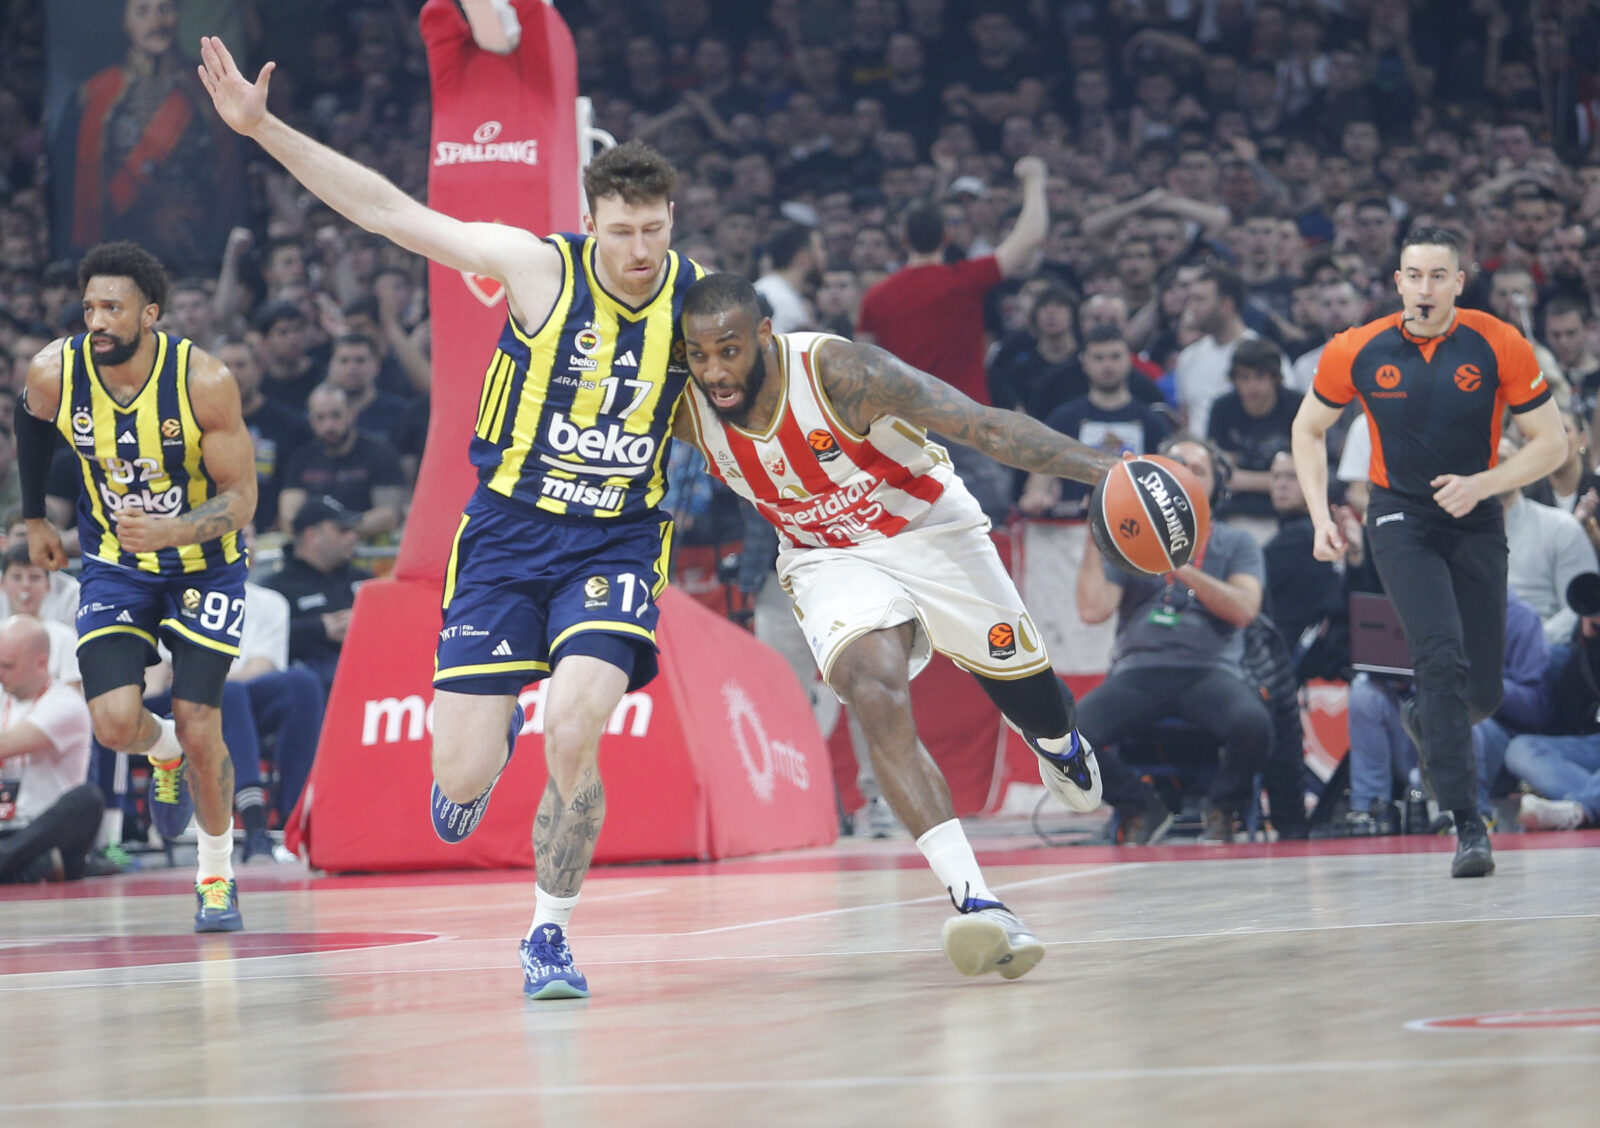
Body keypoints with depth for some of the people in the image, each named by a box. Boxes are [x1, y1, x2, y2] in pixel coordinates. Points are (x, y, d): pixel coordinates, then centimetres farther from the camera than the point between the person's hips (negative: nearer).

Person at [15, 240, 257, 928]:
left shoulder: (204, 381, -25)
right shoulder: (54, 372, -18)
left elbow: (240, 500, -20)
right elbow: (32, 426, 8)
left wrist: (168, 530, -38)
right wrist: (34, 518, 16)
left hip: (203, 562, -2)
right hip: (115, 565, 2)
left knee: (199, 731, -5)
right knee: (116, 724, -16)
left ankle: (217, 876, 21)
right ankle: (164, 753, 23)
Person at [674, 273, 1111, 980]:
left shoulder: (839, 372, -34)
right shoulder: (684, 409, -22)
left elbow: (983, 425, -34)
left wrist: (1100, 468, -42)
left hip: (930, 532, -1)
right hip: (828, 558, 1)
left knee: (1029, 698, 15)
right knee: (875, 693, -28)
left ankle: (1059, 744, 57)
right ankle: (976, 905, -35)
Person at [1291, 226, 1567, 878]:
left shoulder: (1500, 346, -12)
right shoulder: (1357, 352, -9)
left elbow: (1550, 444, -6)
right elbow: (1309, 429, 8)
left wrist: (1482, 484, -20)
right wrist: (1320, 516, -3)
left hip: (1476, 520, 2)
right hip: (1400, 518, -1)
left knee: (1483, 689, 4)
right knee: (1443, 657, -22)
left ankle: (1424, 718, 42)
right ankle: (1466, 824, -20)